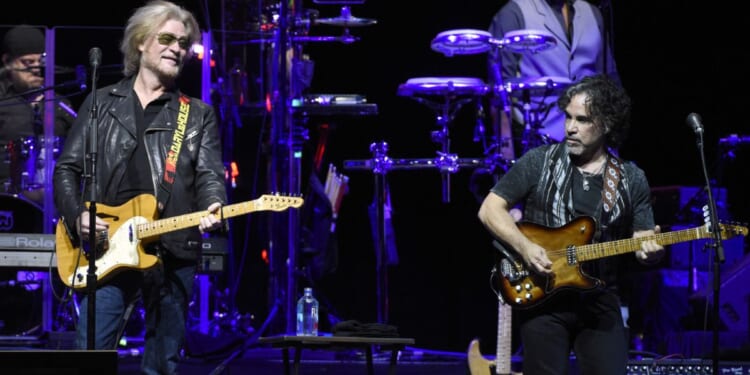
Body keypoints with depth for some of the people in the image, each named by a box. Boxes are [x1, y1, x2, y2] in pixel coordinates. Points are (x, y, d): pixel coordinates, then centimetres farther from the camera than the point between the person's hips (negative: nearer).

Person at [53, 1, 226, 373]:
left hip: (173, 254, 1)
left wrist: (212, 210, -22)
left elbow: (210, 175, 0)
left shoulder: (198, 114, 11)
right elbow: (67, 168, 10)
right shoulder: (102, 102, 11)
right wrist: (77, 216, -7)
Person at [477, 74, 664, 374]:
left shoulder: (631, 180, 7)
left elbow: (640, 241, 8)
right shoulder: (538, 162, 1)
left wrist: (648, 251, -17)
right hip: (543, 298, -2)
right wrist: (525, 247, -14)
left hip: (600, 302, 2)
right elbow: (490, 209, 1)